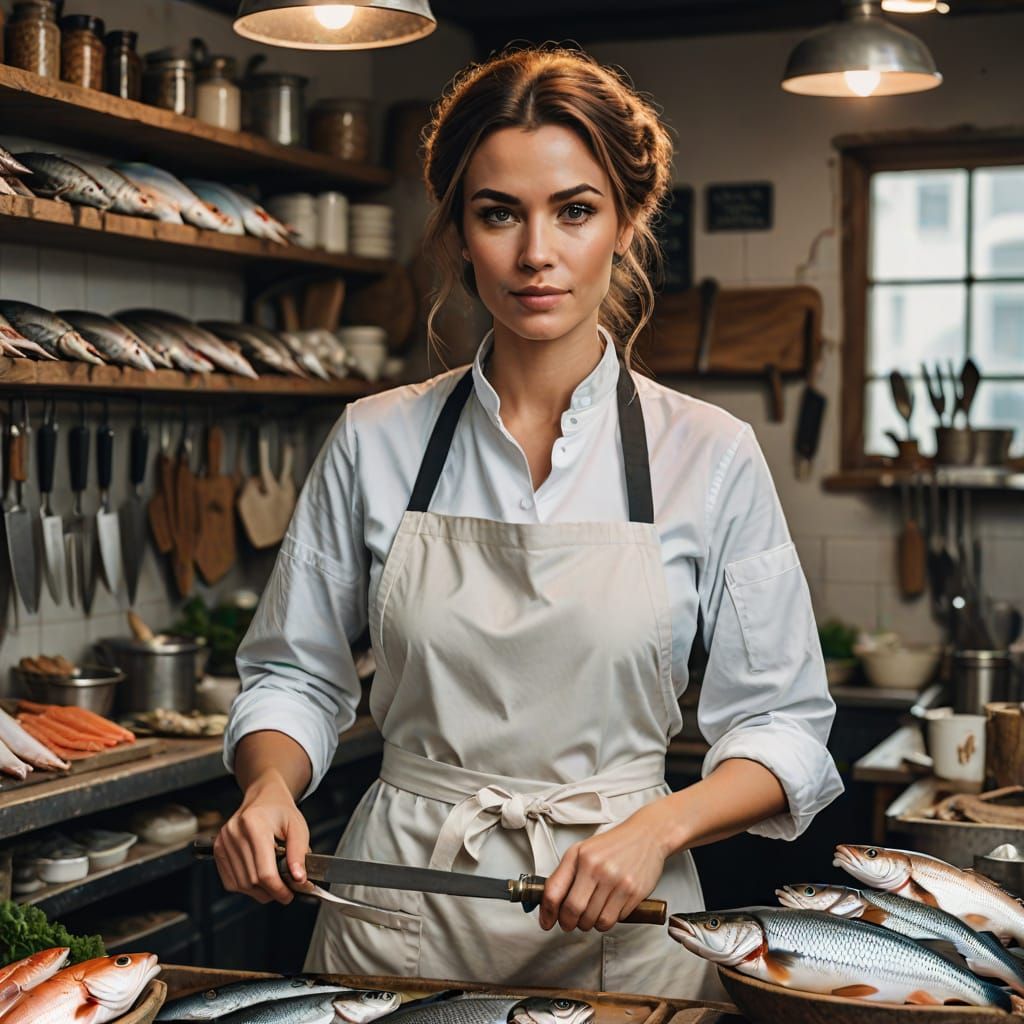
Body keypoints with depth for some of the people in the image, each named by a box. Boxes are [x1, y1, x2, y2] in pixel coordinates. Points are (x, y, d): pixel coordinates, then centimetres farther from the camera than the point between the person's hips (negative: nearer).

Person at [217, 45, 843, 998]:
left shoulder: (710, 456, -5)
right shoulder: (374, 442, -1)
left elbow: (783, 725, -2)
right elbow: (293, 673, 6)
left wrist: (658, 828, -19)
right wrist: (271, 787, -13)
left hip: (617, 925, -1)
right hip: (400, 914, 1)